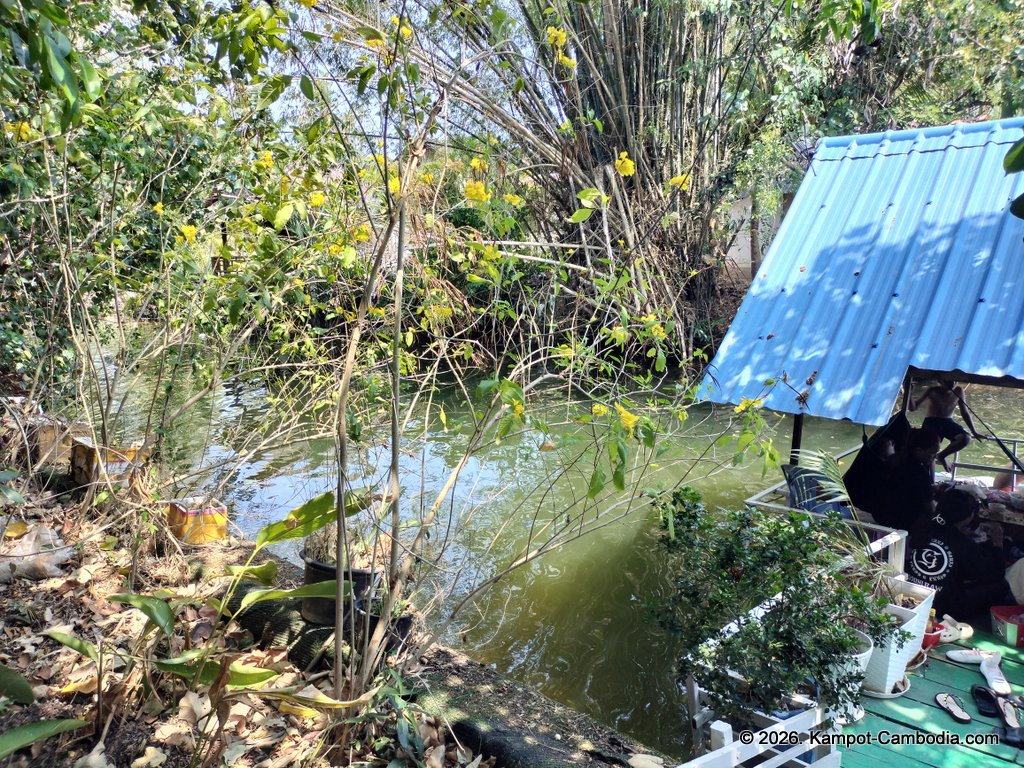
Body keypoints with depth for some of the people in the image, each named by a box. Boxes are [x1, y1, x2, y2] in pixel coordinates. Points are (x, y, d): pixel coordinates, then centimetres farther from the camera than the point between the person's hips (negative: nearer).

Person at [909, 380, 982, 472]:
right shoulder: (932, 390, -9)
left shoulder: (958, 391, -1)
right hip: (931, 422, -4)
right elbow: (913, 407, -14)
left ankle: (941, 456, -2)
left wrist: (974, 432, 7)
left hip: (948, 422, 4)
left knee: (966, 438, -26)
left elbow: (965, 413, 10)